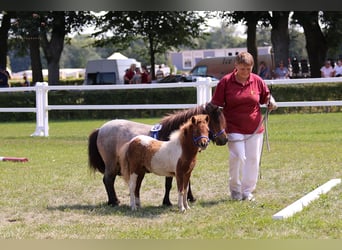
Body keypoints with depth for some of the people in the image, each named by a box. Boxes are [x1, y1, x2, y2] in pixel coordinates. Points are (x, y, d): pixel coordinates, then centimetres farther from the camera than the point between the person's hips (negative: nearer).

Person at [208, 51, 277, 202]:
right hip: (234, 128, -3)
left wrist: (271, 102, -6)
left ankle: (247, 191, 18)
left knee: (253, 159, 4)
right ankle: (235, 189, 10)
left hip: (255, 128, 3)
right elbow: (216, 104, -2)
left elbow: (266, 96, 15)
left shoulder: (257, 81, 1)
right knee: (238, 157, -10)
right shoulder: (226, 82, -7)